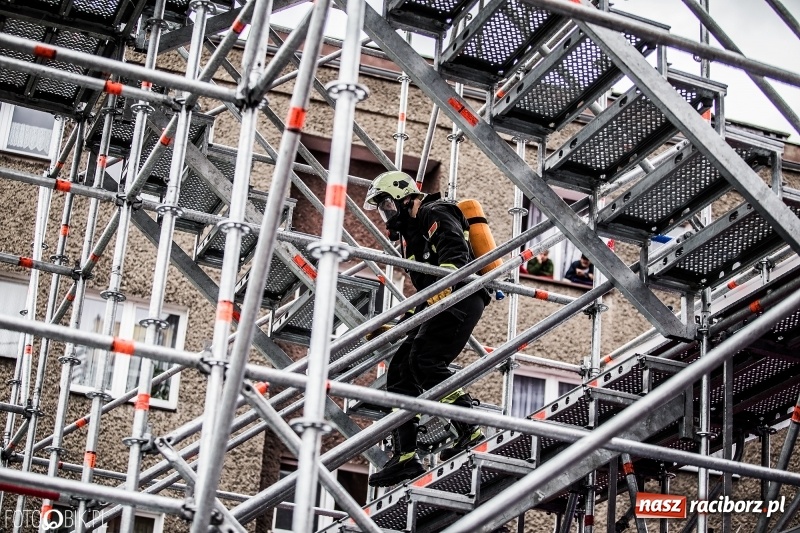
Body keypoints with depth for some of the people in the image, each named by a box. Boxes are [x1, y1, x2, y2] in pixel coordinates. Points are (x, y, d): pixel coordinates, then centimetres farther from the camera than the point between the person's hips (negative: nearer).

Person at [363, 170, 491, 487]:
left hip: (461, 298, -10)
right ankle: (405, 457, -2)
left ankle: (471, 430, -21)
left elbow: (455, 251, -21)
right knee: (399, 373, 1)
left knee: (424, 360, -23)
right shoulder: (409, 234, 27)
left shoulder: (435, 215, -2)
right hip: (438, 306, 10)